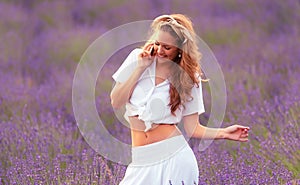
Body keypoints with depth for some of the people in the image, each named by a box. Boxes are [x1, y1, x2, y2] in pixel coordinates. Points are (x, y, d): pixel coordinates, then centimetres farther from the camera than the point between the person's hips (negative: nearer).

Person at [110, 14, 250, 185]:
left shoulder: (189, 78, 1)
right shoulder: (137, 58, 4)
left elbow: (192, 128, 0)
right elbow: (116, 102, -2)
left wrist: (223, 133, -15)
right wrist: (140, 68, -8)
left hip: (174, 156, -2)